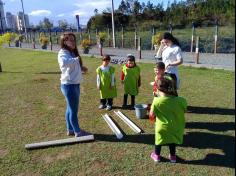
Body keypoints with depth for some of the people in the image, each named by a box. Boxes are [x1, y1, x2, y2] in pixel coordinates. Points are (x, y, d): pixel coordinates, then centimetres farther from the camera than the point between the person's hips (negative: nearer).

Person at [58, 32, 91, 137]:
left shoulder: (73, 53, 15)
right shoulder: (63, 53, -14)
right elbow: (64, 63, -38)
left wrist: (82, 68, 8)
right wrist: (76, 59, -23)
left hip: (75, 84, 9)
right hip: (69, 85, -9)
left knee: (71, 108, 17)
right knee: (73, 109, 1)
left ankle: (70, 130, 29)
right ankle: (77, 131, 14)